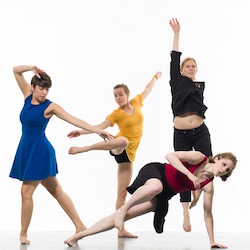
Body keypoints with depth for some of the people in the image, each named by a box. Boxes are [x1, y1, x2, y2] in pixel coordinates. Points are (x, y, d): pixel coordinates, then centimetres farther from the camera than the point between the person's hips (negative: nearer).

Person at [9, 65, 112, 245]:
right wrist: (31, 68, -8)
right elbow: (16, 71, 10)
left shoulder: (50, 107, -9)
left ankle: (23, 233, 6)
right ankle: (80, 226, 13)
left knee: (26, 191, -8)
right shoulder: (28, 96, 6)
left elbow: (74, 120, -12)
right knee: (57, 191, 8)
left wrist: (97, 130, -18)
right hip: (26, 149, 7)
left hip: (40, 151, -7)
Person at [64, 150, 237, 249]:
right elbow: (171, 155, -23)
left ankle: (79, 235, 5)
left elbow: (207, 214, 1)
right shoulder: (199, 158, -14)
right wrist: (189, 174, -31)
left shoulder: (208, 185, -4)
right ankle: (123, 208, -20)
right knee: (156, 186, -44)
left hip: (162, 197, 4)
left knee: (126, 215, -5)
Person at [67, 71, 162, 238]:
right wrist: (82, 132, -24)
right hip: (118, 148, -4)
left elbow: (147, 90, 27)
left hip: (128, 155, 4)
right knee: (123, 141, -44)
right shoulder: (116, 114, -1)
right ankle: (84, 148, -36)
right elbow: (100, 127, -10)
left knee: (122, 193, 2)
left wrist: (156, 77, 40)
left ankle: (121, 229, 2)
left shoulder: (136, 103, 10)